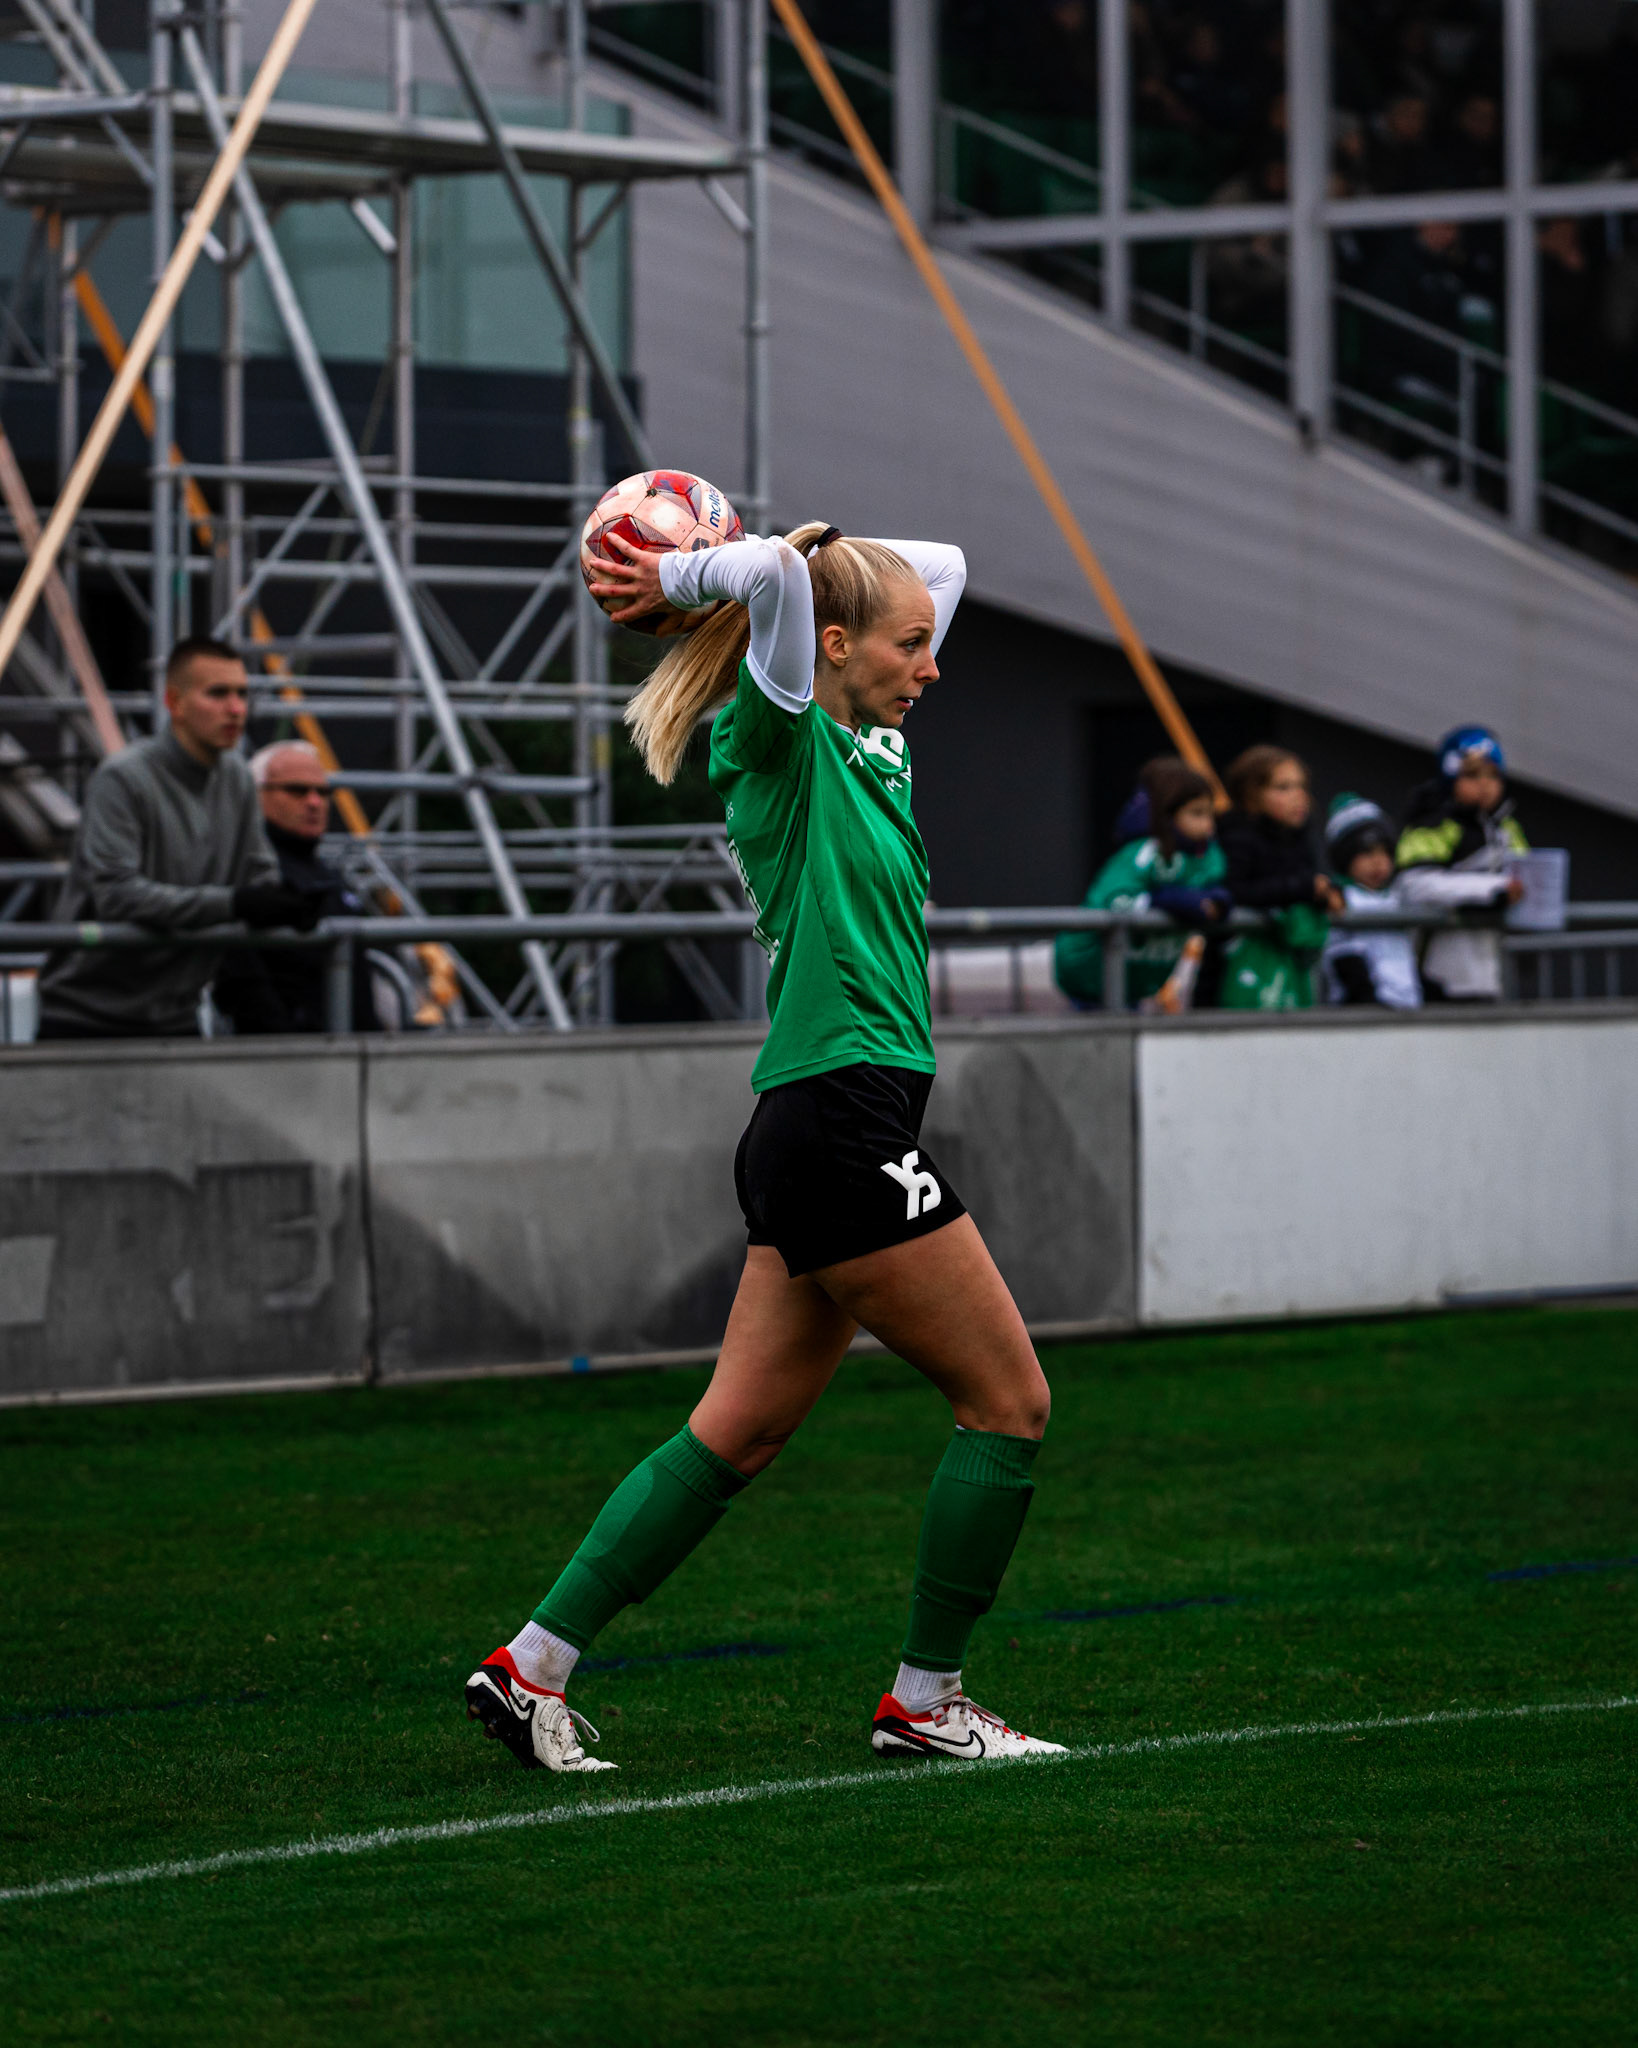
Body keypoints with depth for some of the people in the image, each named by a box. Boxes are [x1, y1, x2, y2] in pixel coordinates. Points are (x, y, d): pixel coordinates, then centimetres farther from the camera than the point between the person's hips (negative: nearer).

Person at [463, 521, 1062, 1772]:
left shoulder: (871, 747, 16)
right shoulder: (777, 742, -8)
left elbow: (946, 567, 25)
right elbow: (776, 574, -25)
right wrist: (689, 580, -5)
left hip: (815, 1141, 9)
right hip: (842, 1119, -9)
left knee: (738, 1433, 9)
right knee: (1010, 1403, -1)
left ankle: (534, 1665, 9)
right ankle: (925, 1702, 7)